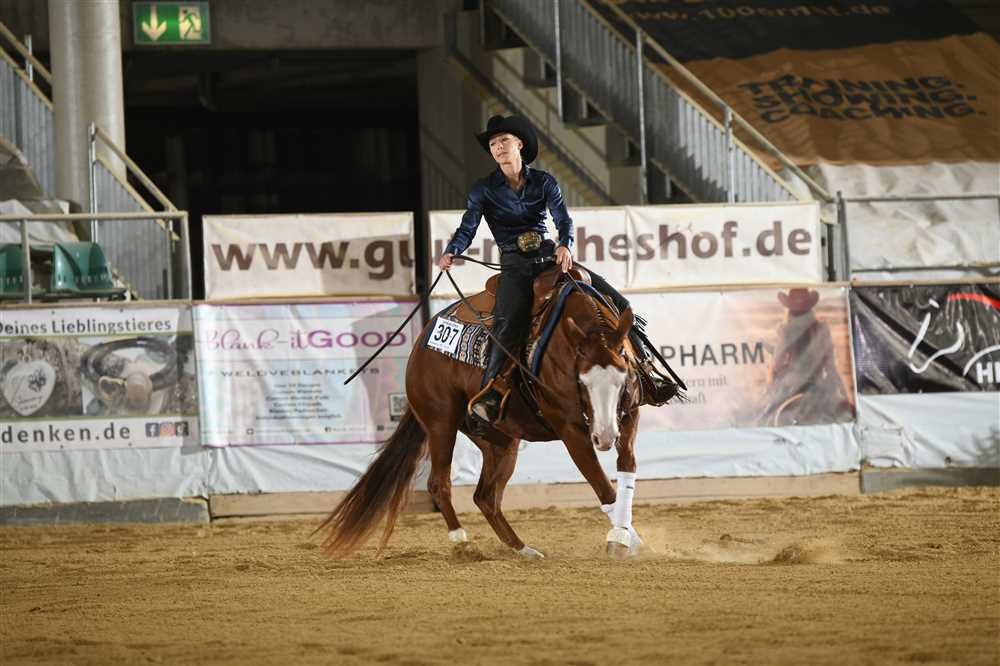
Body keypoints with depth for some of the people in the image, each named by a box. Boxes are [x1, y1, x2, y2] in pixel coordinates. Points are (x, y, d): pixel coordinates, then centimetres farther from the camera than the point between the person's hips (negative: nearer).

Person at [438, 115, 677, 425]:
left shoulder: (543, 182, 9)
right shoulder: (484, 189, 5)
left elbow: (563, 218, -2)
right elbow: (467, 229, -2)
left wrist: (565, 245, -25)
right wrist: (451, 252, -25)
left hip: (550, 257, 3)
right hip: (515, 266, -3)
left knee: (617, 303, -6)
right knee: (509, 322, -34)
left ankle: (644, 373, 0)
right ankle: (488, 393, -42)